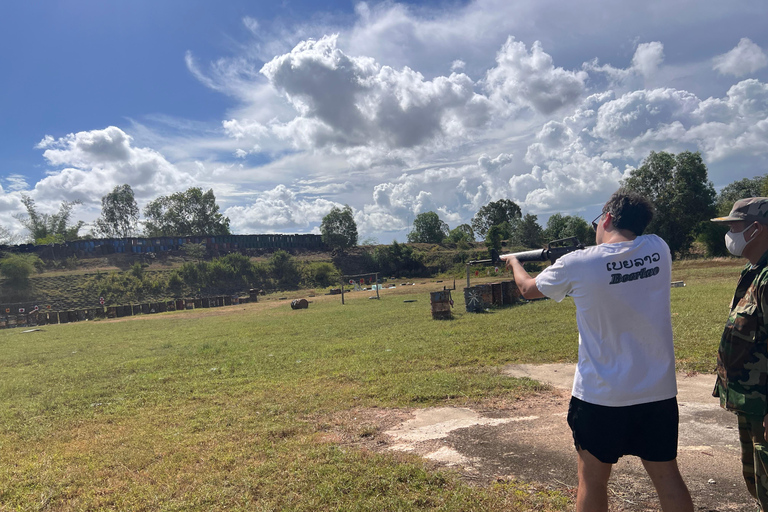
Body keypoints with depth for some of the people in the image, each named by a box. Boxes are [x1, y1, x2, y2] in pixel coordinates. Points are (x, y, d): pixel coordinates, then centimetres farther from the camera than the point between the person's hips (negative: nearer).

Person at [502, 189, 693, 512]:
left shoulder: (577, 264, -13)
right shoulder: (658, 249, -3)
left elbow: (528, 289, 5)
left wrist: (513, 261, 24)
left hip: (601, 395, -4)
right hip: (659, 392, 4)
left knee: (592, 480, 11)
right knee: (667, 476, 16)